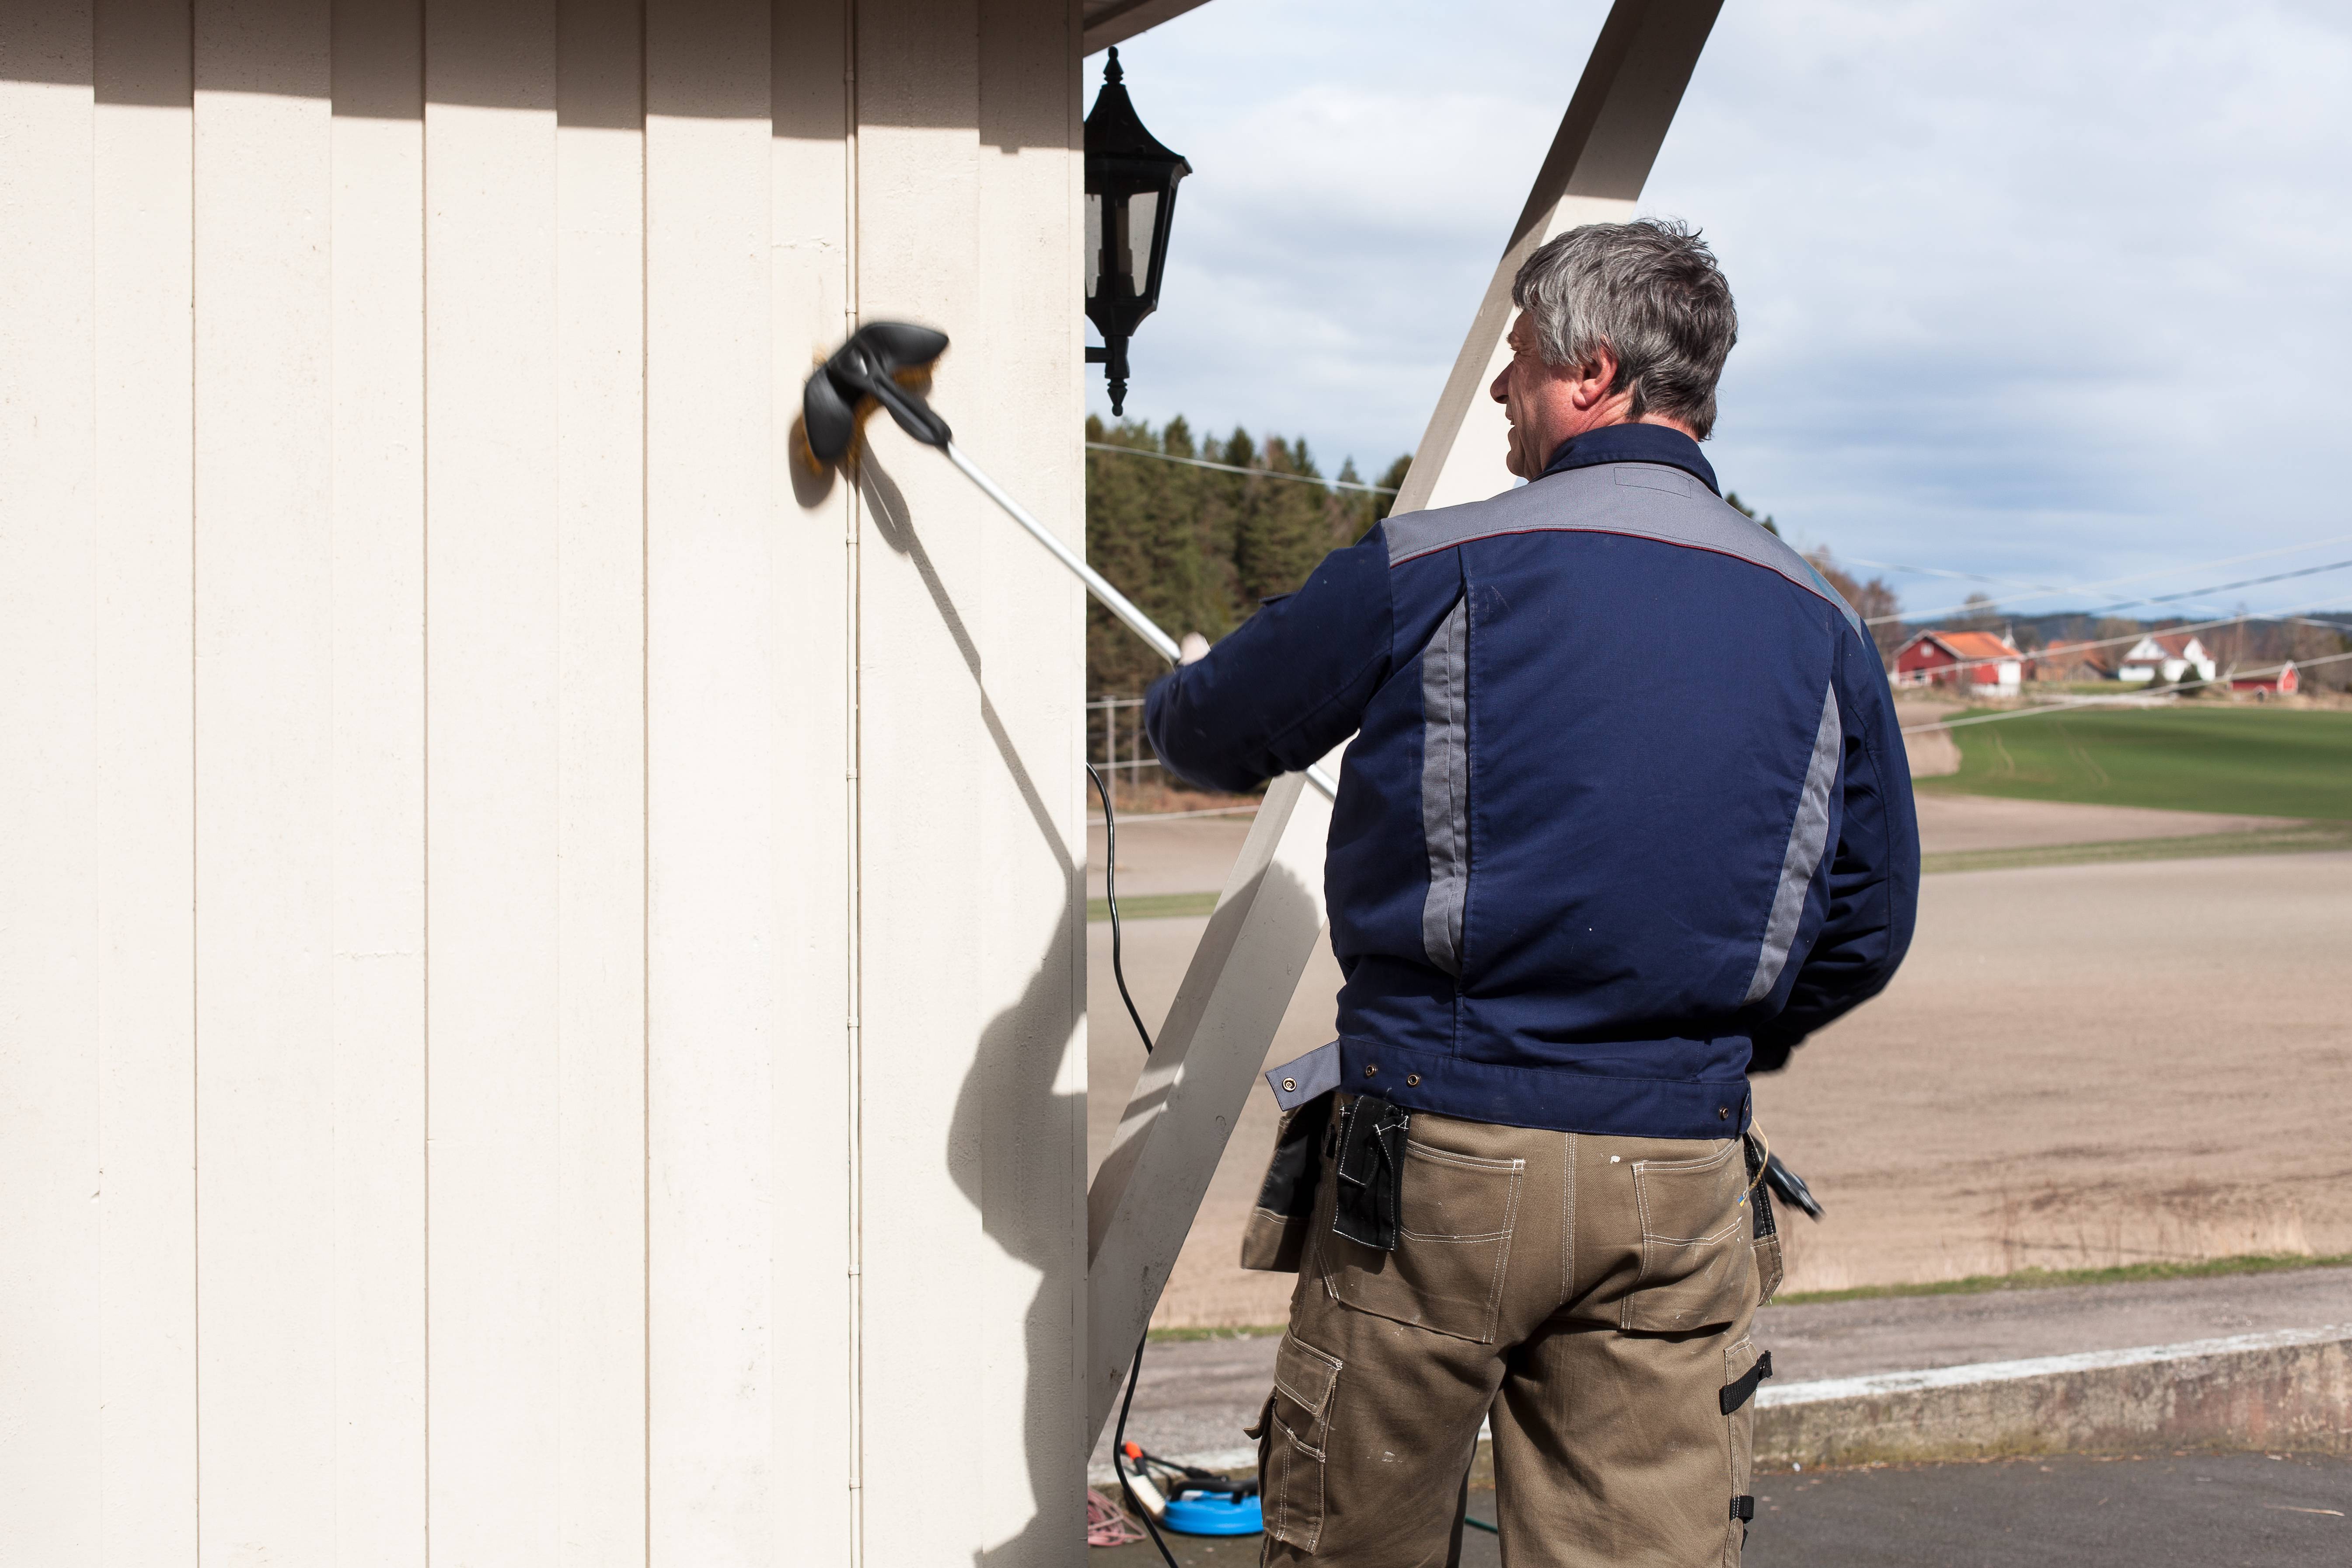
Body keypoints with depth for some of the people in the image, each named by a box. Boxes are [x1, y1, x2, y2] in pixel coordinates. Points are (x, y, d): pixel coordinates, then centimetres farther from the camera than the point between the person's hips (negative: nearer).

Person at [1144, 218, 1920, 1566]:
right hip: (1683, 1188, 3)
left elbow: (1217, 733, 8)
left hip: (1435, 1158, -3)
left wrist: (1183, 706, 33)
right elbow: (1868, 927, 11)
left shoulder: (1429, 572, -6)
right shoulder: (1818, 626, 5)